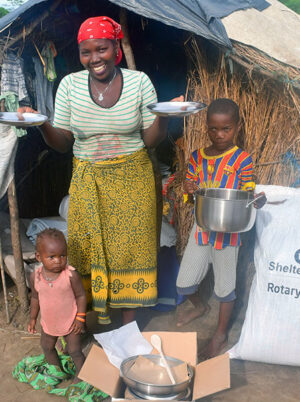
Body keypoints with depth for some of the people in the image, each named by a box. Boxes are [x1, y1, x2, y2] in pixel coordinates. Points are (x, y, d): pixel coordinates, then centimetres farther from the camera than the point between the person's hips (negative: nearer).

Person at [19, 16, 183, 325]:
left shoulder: (139, 81, -4)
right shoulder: (70, 84, -2)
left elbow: (150, 140, -3)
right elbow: (62, 143, 0)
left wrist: (163, 115, -21)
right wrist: (41, 124, -19)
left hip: (131, 177, -1)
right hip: (87, 180, 1)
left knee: (130, 245, 6)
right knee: (87, 248, 7)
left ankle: (129, 318, 26)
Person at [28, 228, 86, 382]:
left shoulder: (71, 275, -26)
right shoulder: (35, 276, -15)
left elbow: (81, 296, -15)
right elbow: (35, 298, 2)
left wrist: (80, 318, -15)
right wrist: (33, 318, 9)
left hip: (70, 322, -4)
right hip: (48, 323, 5)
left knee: (75, 351, 8)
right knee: (47, 347, 25)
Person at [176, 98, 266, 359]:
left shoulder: (242, 159, -9)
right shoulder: (198, 157, 3)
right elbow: (189, 191, 10)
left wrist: (257, 200, -29)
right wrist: (188, 189, -13)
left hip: (228, 232, -4)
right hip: (201, 228, 4)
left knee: (225, 286, 10)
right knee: (184, 283, 10)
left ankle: (221, 335, 33)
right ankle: (200, 306, 45)